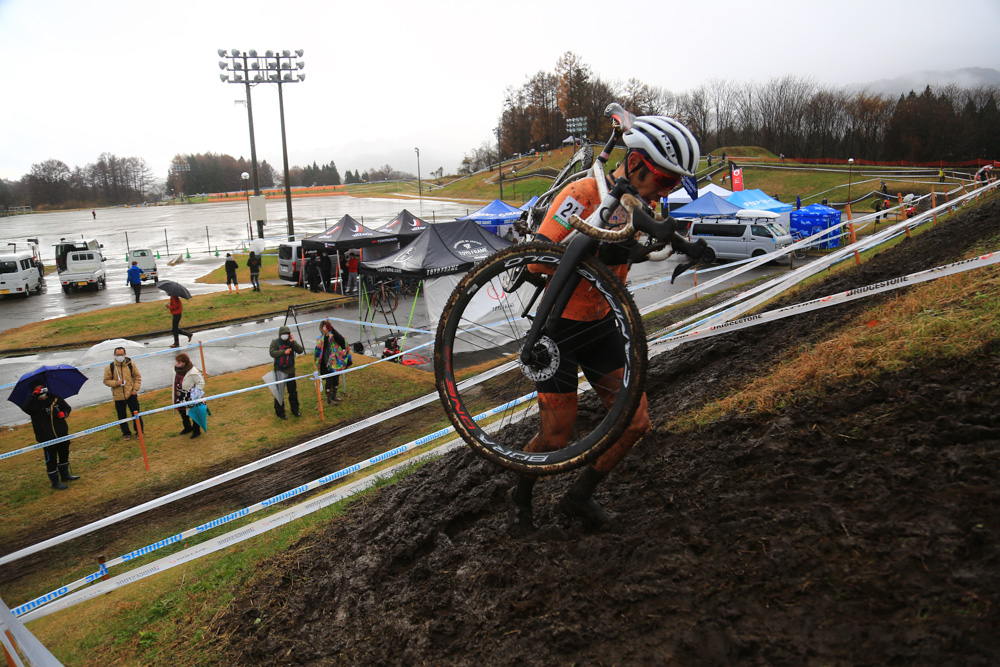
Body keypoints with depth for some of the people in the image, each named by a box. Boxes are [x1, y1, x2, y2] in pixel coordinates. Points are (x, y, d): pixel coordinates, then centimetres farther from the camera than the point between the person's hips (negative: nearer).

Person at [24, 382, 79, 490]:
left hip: (62, 434, 5)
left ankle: (65, 475, 39)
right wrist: (34, 396, -44)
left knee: (64, 454, 20)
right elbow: (26, 408, -34)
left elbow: (67, 407, 13)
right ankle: (55, 482, 15)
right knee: (51, 459, 1)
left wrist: (64, 413, -8)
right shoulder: (34, 403, -10)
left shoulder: (55, 398, 1)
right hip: (46, 438, -5)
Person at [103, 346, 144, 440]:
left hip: (131, 394, 0)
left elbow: (137, 377, 7)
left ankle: (139, 431, 20)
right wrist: (115, 383, -16)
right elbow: (106, 380, 3)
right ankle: (126, 433, 22)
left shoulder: (131, 364, -1)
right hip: (118, 396, 0)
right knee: (122, 416, 8)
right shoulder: (110, 367, -3)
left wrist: (135, 389, -3)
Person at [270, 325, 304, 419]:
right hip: (279, 371, -3)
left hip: (290, 371, 3)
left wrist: (293, 342, -18)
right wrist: (284, 352, -26)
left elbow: (300, 350, -9)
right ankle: (280, 412, 12)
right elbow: (272, 353, -17)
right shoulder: (275, 342, -3)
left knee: (293, 391, 12)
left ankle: (295, 410, 26)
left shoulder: (292, 342, 4)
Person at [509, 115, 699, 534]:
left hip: (601, 326, 7)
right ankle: (521, 498, 31)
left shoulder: (640, 203, -1)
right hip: (559, 328, -7)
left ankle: (579, 497, 23)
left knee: (635, 422, 1)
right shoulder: (582, 194, -23)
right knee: (556, 437, -1)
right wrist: (599, 253, -43)